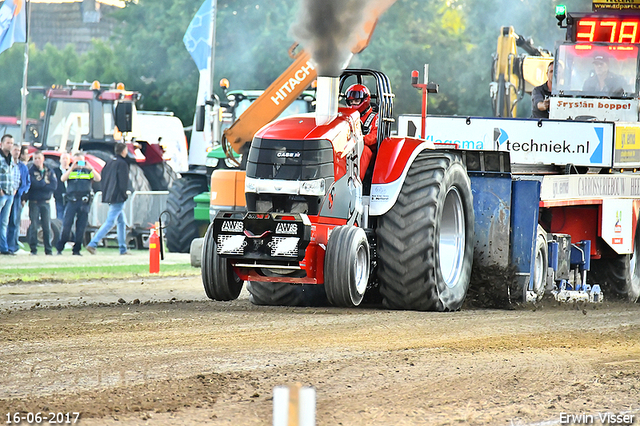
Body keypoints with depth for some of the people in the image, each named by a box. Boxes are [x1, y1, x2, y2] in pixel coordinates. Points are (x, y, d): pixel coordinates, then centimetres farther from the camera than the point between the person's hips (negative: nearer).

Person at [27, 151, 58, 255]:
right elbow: (33, 184, -14)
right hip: (34, 202, -3)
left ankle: (48, 250, 4)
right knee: (33, 226, -6)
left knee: (47, 227, 0)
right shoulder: (31, 171, 2)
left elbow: (54, 185, -3)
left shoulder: (49, 172, 12)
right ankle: (33, 249, -1)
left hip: (45, 202, 3)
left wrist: (39, 184, -9)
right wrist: (45, 183, -3)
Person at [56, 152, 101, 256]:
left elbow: (98, 179, -4)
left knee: (81, 227, 2)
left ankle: (77, 250, 9)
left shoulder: (88, 171, 13)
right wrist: (72, 168, -15)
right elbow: (62, 179, -6)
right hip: (71, 201, -1)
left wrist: (91, 168, -18)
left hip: (84, 202, 1)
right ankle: (59, 248, 0)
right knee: (66, 225, -6)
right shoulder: (70, 171, 13)